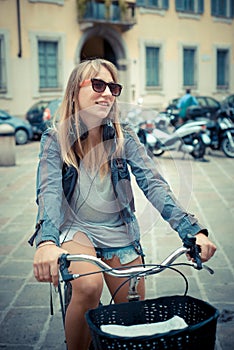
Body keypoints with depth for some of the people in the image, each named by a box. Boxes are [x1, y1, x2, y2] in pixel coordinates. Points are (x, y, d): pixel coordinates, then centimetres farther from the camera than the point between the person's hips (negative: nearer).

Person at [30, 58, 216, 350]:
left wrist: (194, 231, -30)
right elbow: (49, 192, -24)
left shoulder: (123, 137, -5)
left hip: (119, 233, 3)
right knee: (89, 287, -31)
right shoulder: (55, 139, -10)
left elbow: (153, 185, -16)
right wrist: (47, 243, -45)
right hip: (75, 228, -3)